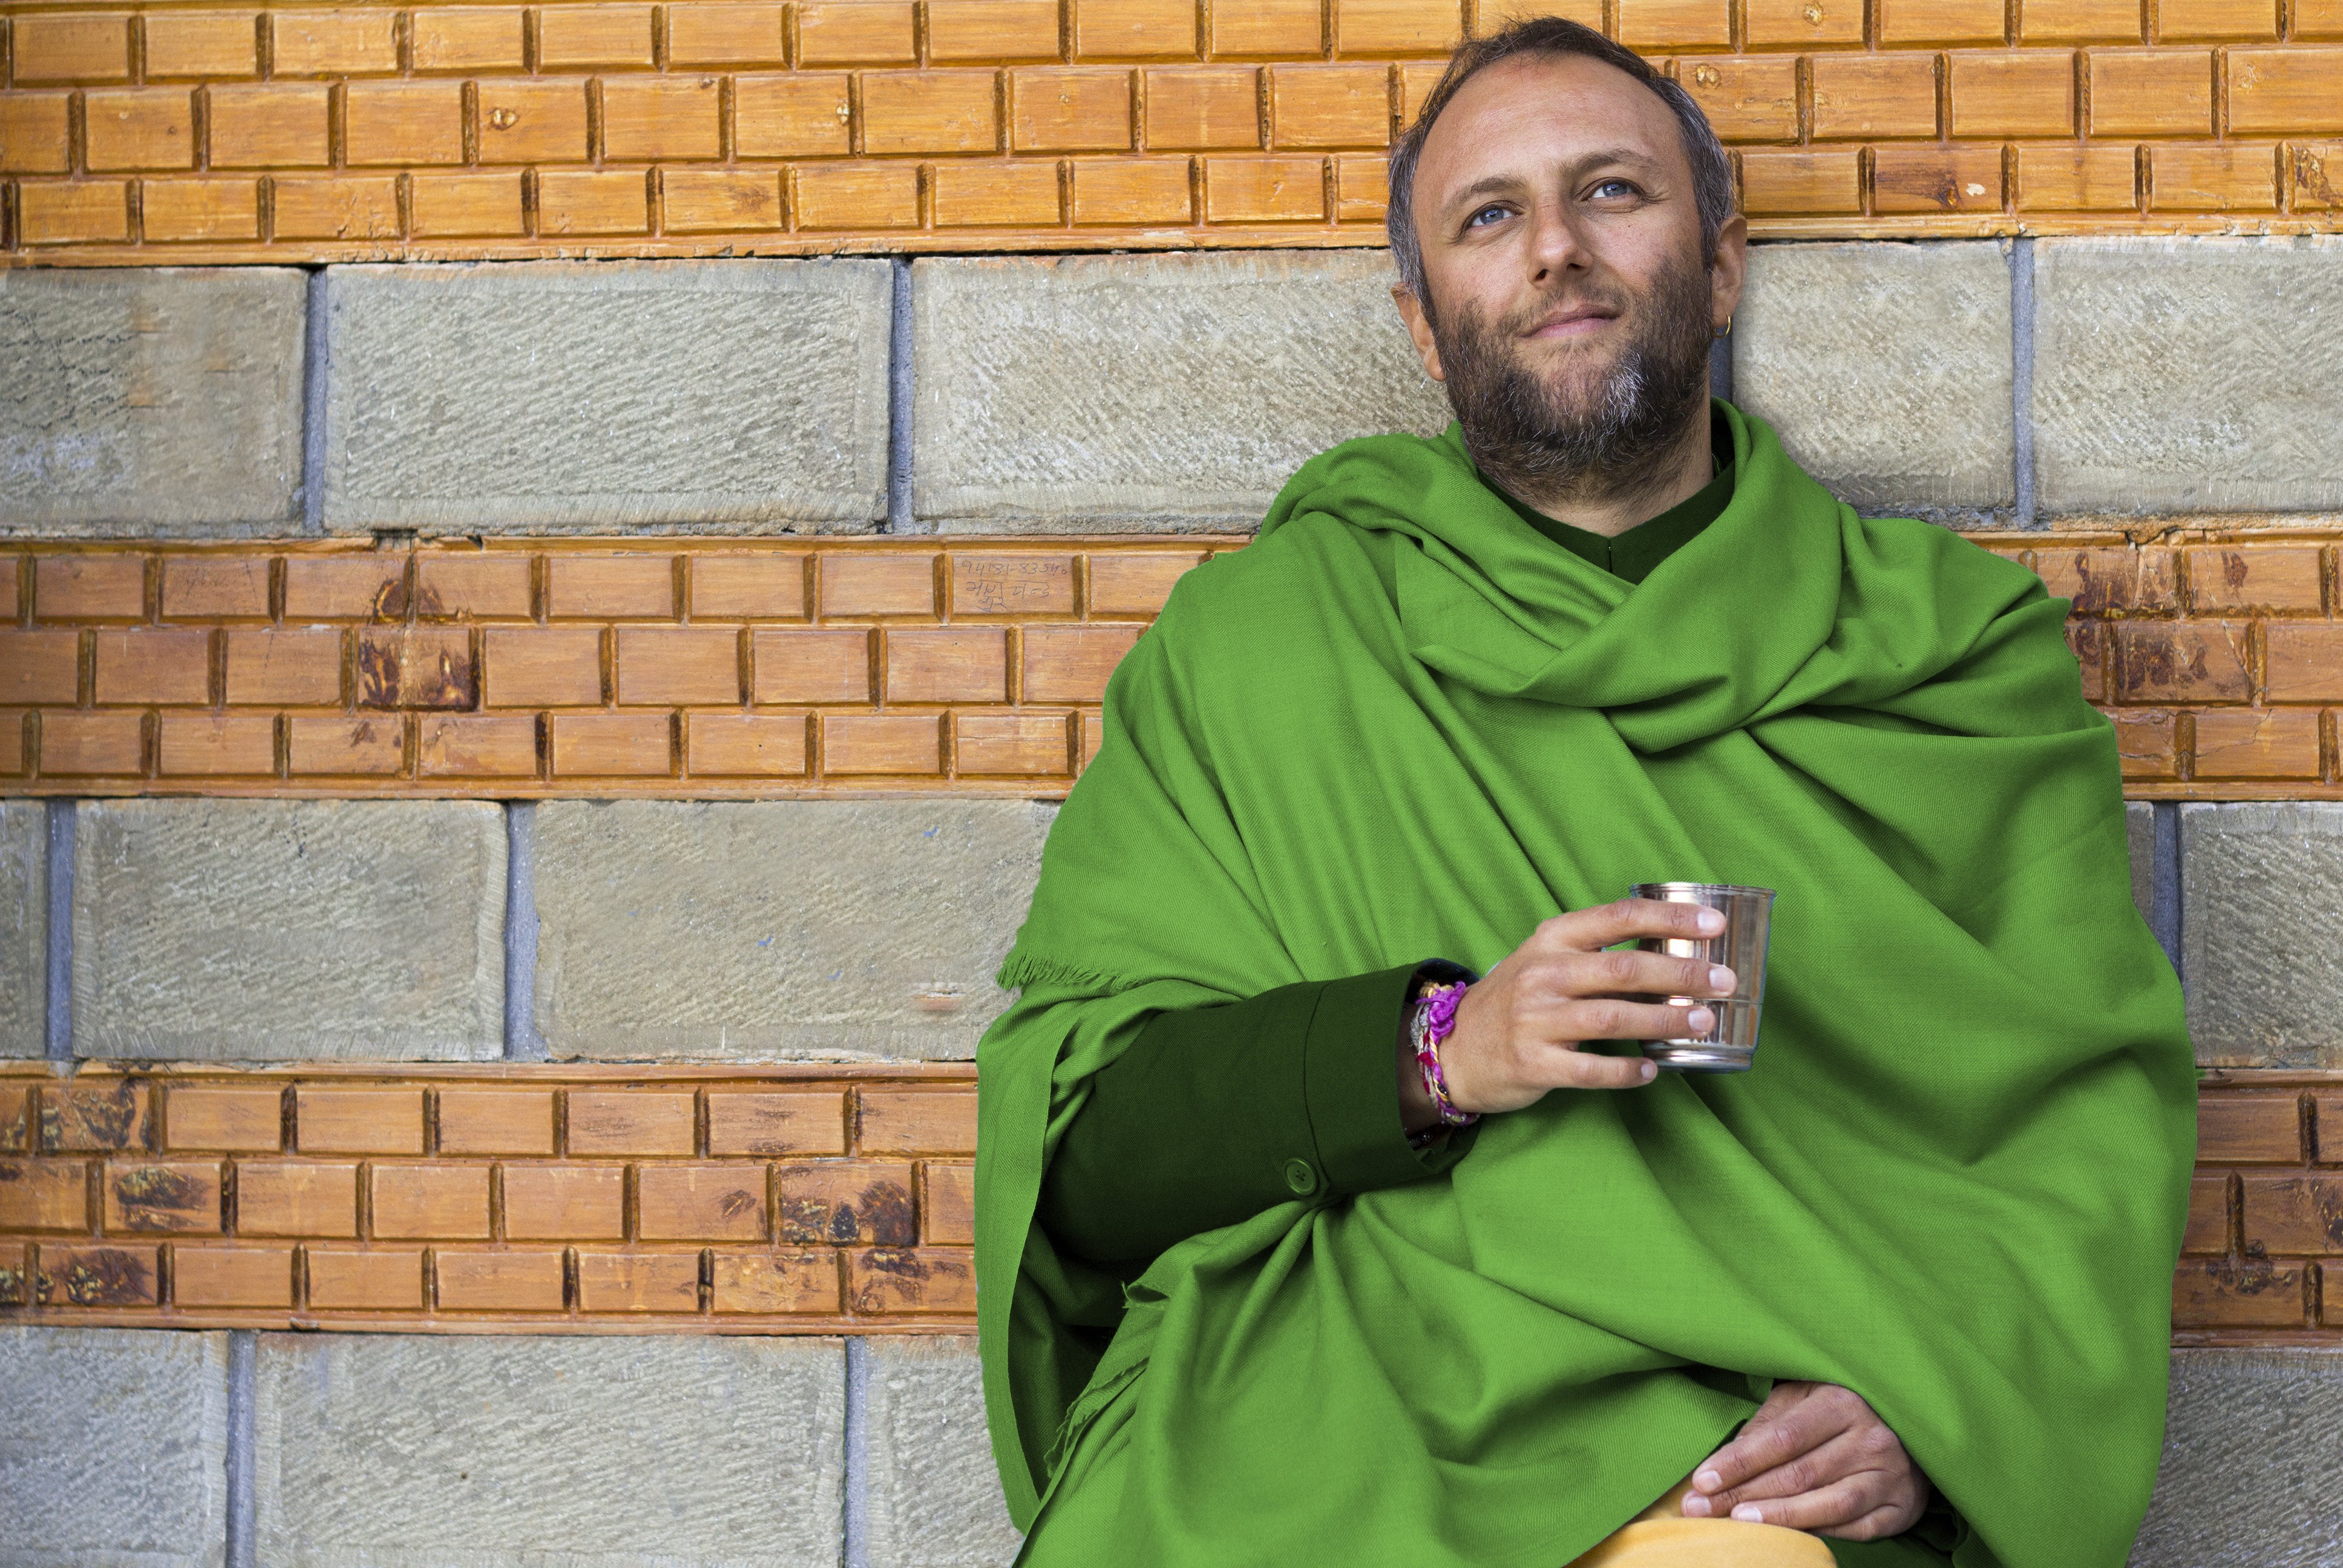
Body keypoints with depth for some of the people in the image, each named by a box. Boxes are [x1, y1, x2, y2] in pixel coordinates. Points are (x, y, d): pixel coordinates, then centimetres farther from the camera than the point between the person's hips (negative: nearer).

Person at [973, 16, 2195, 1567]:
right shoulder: (1257, 637, 14)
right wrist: (1438, 1049, -9)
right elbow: (1067, 1133, 7)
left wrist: (1937, 1398, -11)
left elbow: (2102, 1098, 8)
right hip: (1326, 1427, 0)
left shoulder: (1955, 643, 15)